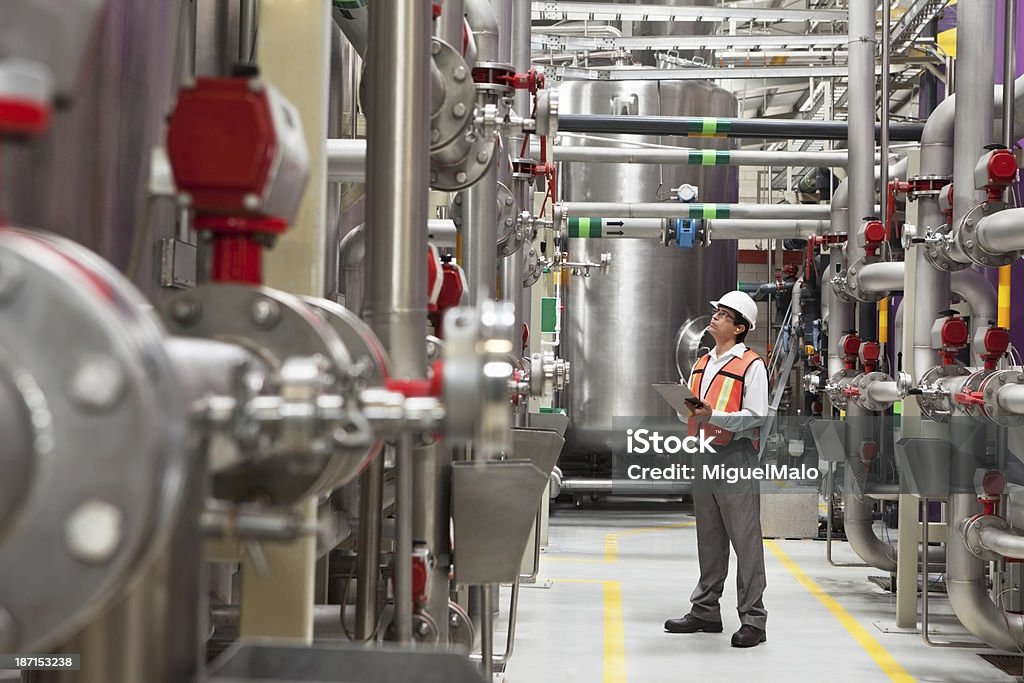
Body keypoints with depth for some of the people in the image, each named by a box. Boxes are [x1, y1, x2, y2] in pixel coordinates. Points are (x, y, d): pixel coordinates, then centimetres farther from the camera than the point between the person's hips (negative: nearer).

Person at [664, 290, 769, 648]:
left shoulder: (751, 365, -5)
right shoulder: (702, 364, 18)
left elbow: (756, 417, -13)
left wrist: (714, 416, -24)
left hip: (736, 457, -7)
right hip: (704, 457, 7)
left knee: (746, 542, -4)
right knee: (708, 541, 14)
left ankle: (753, 619, 0)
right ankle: (705, 610, 22)